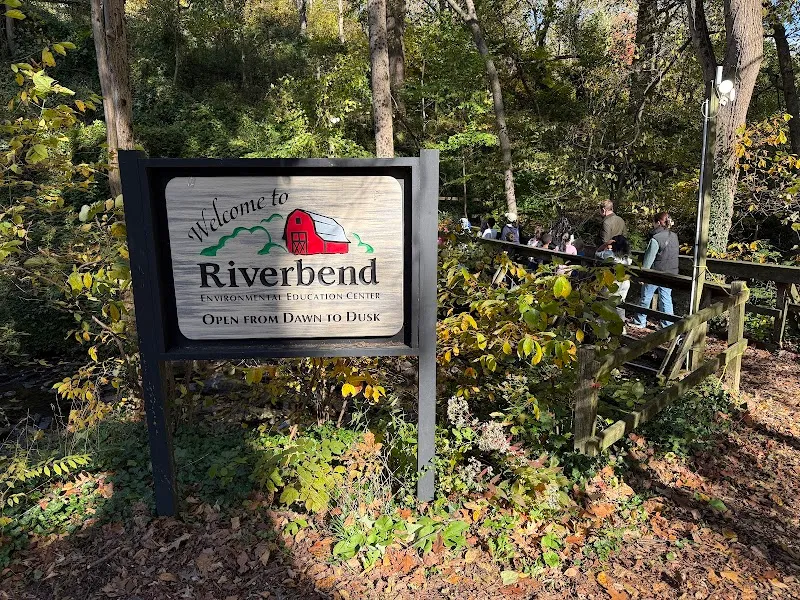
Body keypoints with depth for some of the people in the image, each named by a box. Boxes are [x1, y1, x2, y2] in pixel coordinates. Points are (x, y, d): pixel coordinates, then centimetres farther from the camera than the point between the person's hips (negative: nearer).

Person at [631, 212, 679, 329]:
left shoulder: (656, 239, -20)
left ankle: (639, 321, 26)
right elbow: (673, 254, 12)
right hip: (671, 274, 6)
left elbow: (649, 259, -17)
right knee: (666, 299, 12)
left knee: (645, 297, 12)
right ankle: (668, 325, 14)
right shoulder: (674, 236, 2)